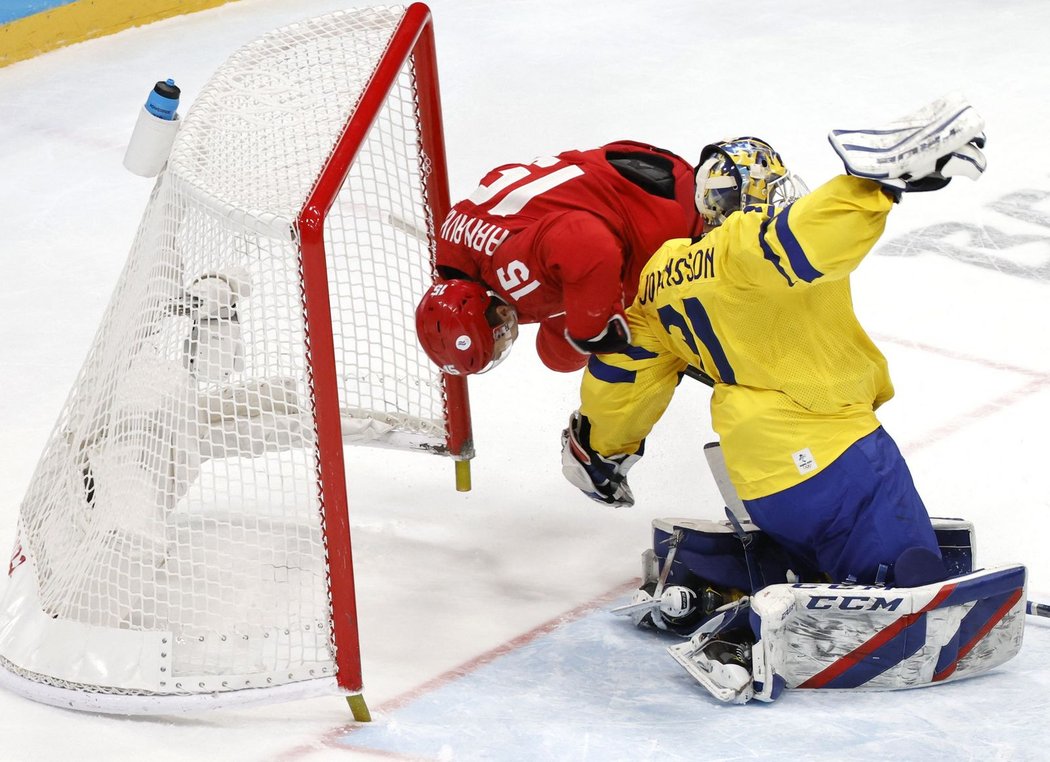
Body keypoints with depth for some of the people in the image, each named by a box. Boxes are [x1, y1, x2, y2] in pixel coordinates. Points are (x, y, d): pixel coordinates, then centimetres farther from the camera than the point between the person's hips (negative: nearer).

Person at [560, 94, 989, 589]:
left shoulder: (665, 278, 14)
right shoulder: (751, 246, -9)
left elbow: (623, 372, 19)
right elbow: (802, 242, -32)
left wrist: (598, 449, 34)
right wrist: (880, 174, -35)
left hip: (761, 487, 8)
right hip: (836, 451, -8)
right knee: (916, 580, -8)